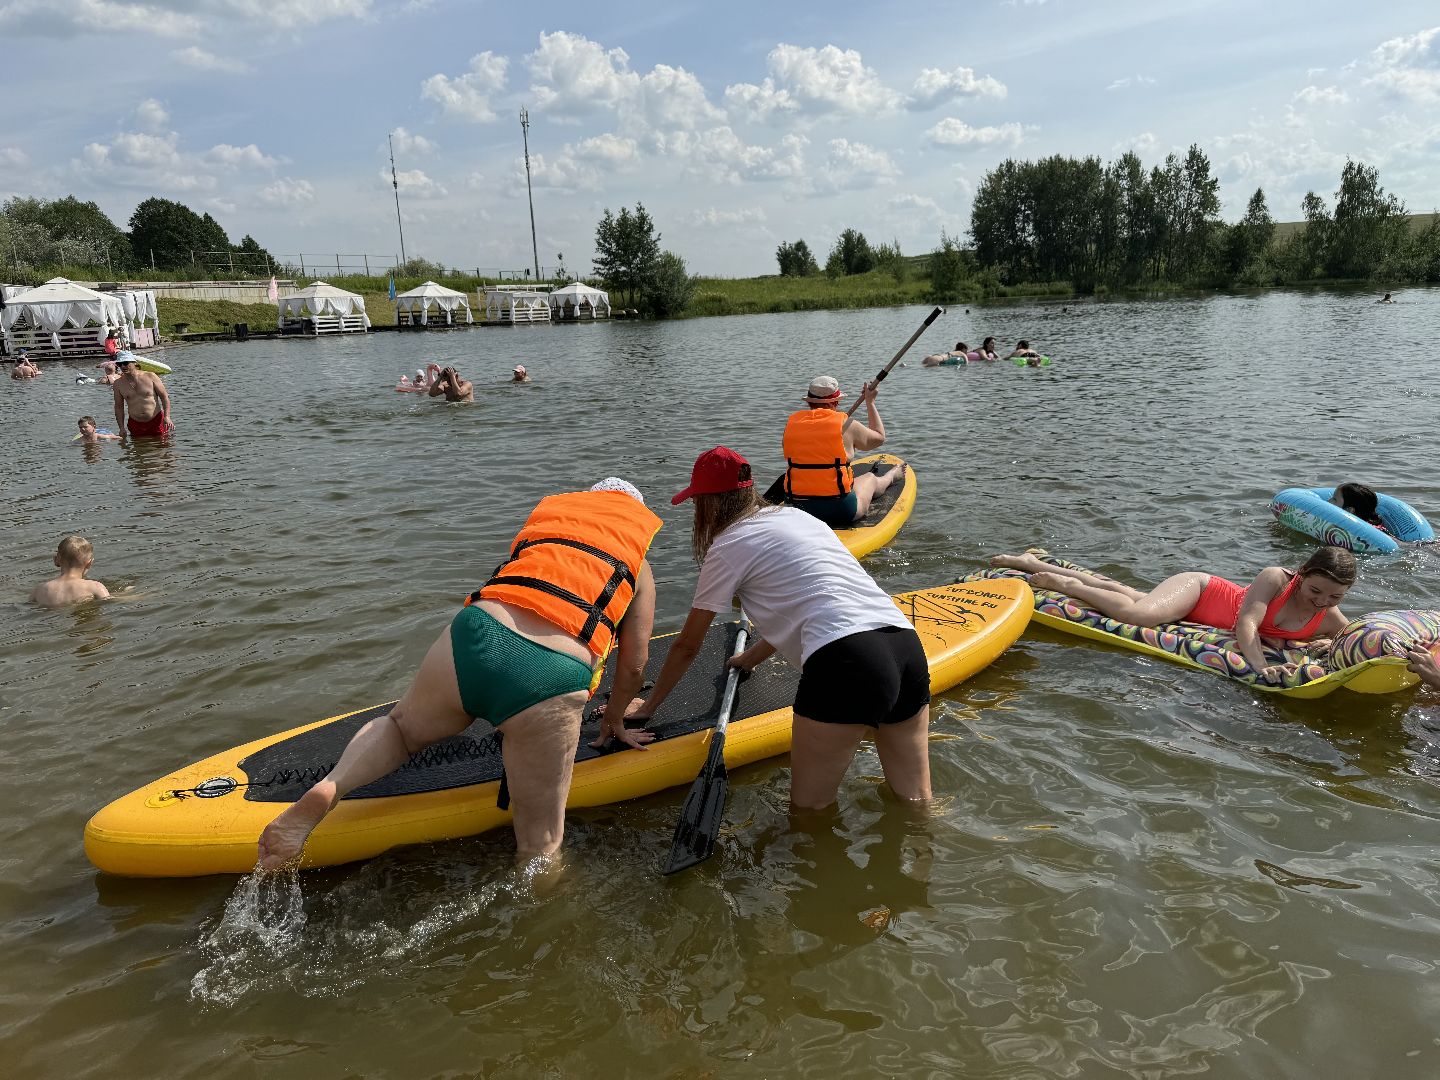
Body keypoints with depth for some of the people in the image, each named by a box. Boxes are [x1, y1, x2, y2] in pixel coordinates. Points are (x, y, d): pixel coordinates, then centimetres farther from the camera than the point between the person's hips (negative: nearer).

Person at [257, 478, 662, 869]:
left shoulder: (544, 512, 31)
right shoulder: (638, 564, 23)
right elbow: (633, 665, 22)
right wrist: (616, 720, 41)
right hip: (550, 676, -3)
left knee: (401, 726, 31)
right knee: (540, 852, 13)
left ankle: (328, 788, 6)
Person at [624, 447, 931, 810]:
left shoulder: (727, 547, 6)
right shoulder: (794, 515, 26)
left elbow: (687, 647, 15)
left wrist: (649, 707, 29)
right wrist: (750, 658, 50)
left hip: (844, 662, -7)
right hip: (907, 647, 7)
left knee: (809, 807, 6)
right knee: (916, 802, 15)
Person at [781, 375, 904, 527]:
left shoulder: (792, 422, -3)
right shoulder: (847, 425, -10)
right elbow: (879, 437, 10)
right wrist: (870, 402, 20)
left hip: (796, 508, 3)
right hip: (840, 510, -3)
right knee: (870, 478, 29)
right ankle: (891, 477, 63)